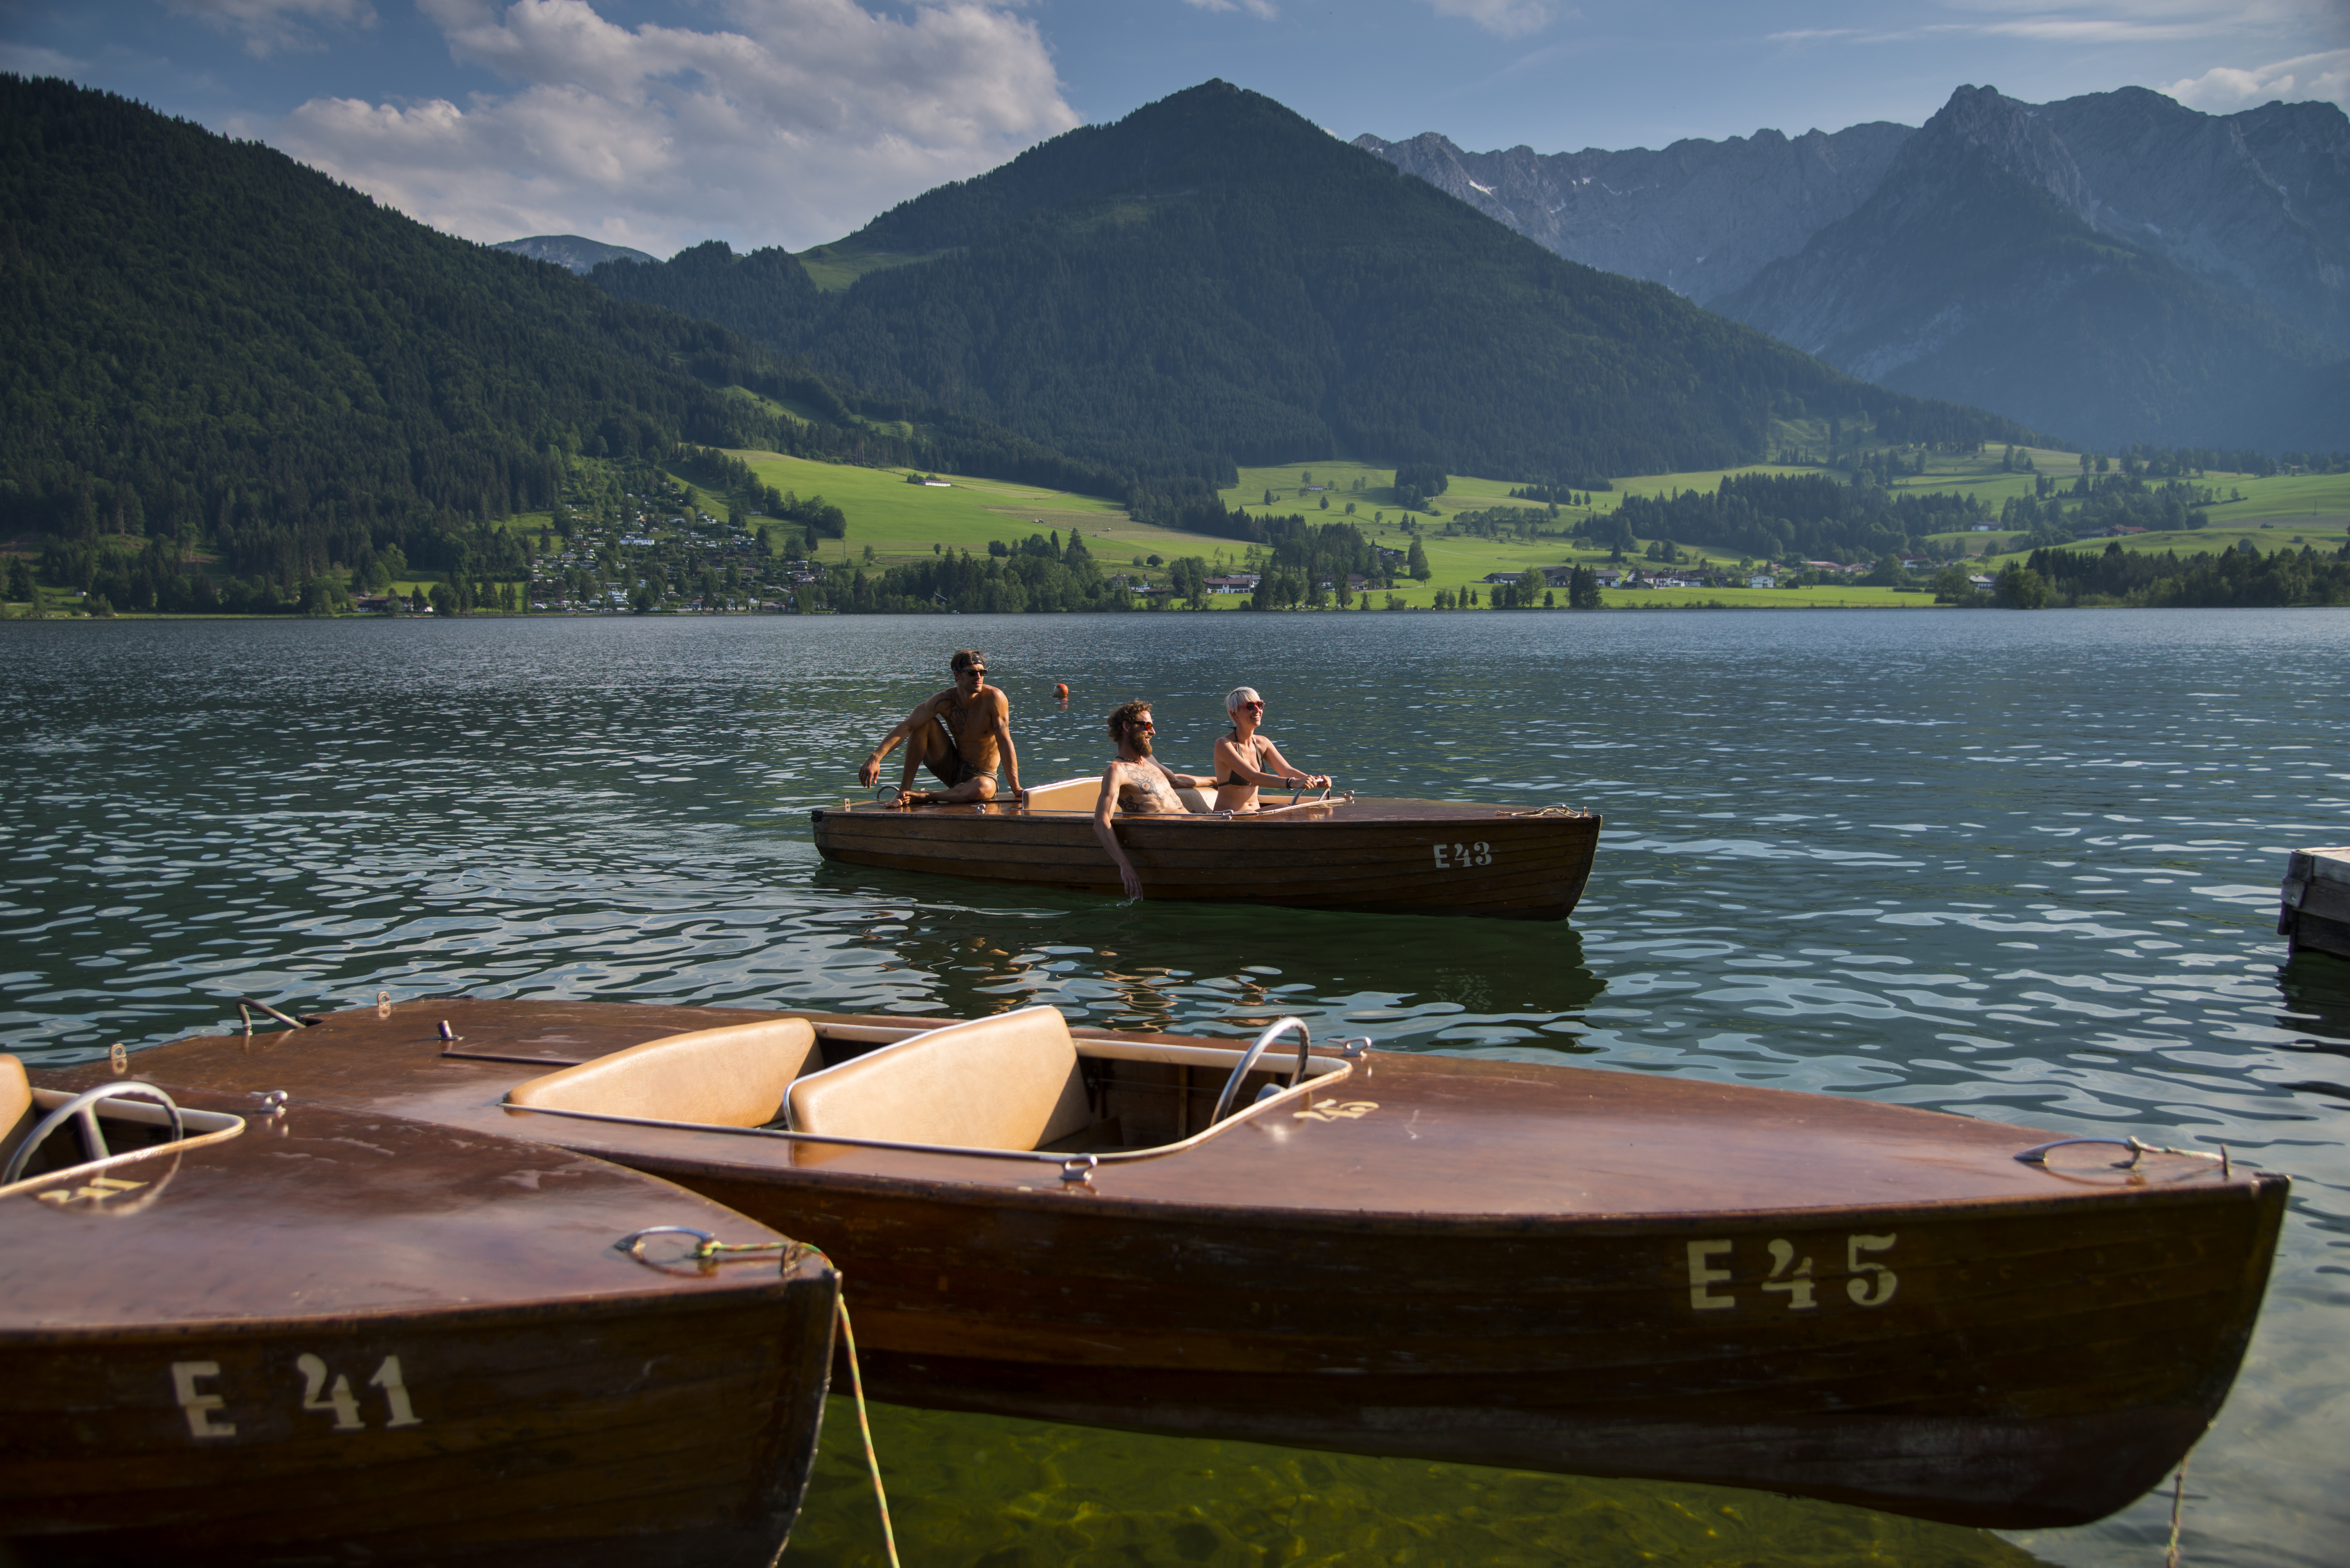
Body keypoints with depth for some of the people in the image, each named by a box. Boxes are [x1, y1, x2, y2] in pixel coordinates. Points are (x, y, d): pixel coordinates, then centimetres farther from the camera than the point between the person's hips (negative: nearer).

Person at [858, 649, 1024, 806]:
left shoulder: (994, 698, -20)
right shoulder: (945, 700, -12)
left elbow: (1004, 742, -23)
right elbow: (906, 727, -19)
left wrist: (1016, 789, -28)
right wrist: (875, 758, -32)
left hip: (982, 775, -3)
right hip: (951, 769, 3)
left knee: (983, 789, -41)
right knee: (925, 722, -15)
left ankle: (923, 797, -21)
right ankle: (904, 789, -15)